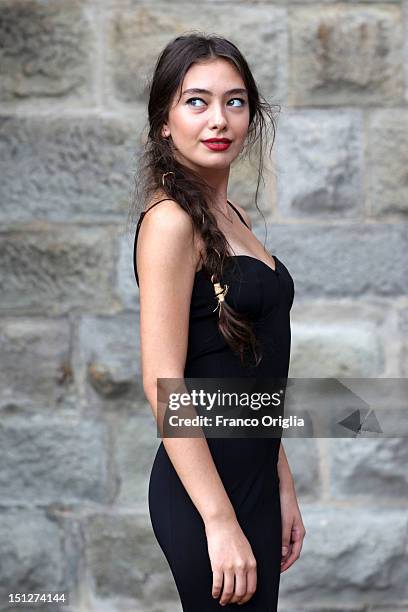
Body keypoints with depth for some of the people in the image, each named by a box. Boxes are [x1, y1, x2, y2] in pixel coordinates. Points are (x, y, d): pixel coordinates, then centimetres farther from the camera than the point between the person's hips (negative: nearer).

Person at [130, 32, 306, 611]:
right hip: (204, 488, -9)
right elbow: (162, 383, -20)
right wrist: (220, 522, -23)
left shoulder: (232, 217, 13)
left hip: (253, 477, 9)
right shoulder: (171, 221, -14)